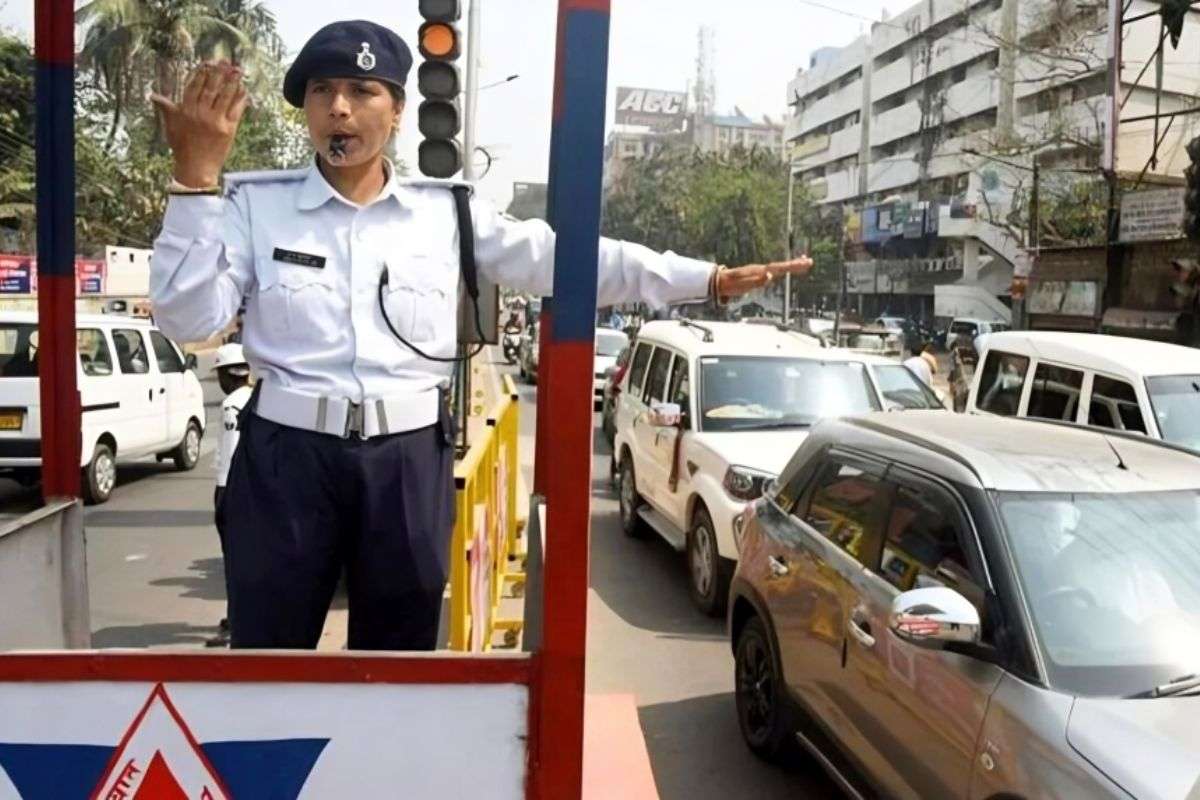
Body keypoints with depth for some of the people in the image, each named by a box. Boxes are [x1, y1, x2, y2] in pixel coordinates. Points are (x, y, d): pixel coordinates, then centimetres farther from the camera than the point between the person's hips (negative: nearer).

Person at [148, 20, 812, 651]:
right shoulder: (255, 203, 2)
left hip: (410, 462, 1)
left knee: (399, 656, 15)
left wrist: (709, 279, -1)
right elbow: (187, 318, -6)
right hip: (287, 457, -1)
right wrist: (196, 176, -13)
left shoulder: (447, 212, 5)